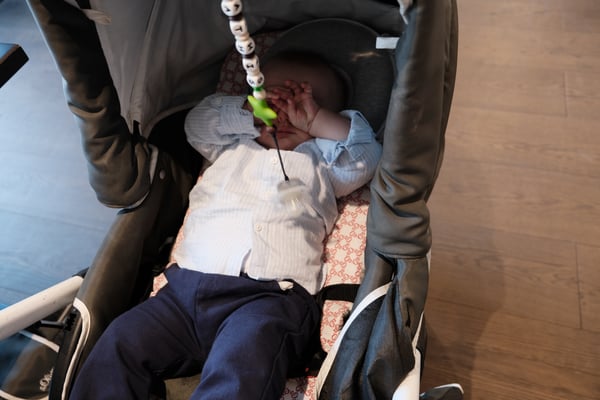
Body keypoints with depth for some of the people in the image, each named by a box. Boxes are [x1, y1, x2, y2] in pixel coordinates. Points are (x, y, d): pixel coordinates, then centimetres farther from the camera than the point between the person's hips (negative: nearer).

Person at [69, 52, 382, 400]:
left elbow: (365, 158, 10)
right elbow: (198, 123, 21)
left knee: (241, 370, -31)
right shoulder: (232, 146, 30)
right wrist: (248, 111, 12)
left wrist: (315, 120, 10)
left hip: (271, 295, -3)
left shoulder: (322, 161, 23)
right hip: (188, 285, 4)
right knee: (121, 342, -14)